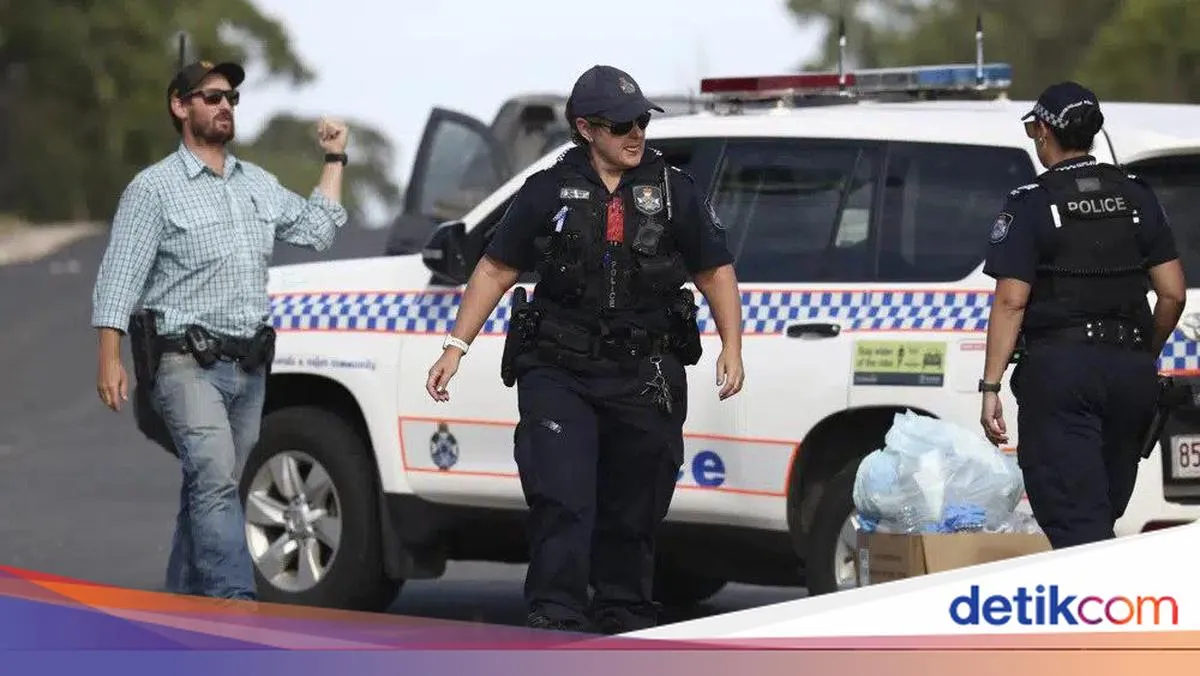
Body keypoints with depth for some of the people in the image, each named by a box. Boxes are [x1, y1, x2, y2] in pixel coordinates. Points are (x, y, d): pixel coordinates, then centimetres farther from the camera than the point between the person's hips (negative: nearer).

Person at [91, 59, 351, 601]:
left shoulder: (258, 185, 18)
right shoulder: (154, 188, -2)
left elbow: (316, 229, 21)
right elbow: (118, 278, -6)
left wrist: (335, 159, 19)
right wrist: (109, 363, -15)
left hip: (249, 367, 7)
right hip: (186, 365, -6)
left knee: (210, 491, 8)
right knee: (215, 480, -21)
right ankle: (236, 603, -31)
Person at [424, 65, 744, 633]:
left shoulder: (673, 191, 7)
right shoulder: (549, 191, 4)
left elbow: (716, 271, 13)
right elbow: (495, 270, 7)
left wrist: (731, 346, 2)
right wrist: (456, 346, 0)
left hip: (644, 379, 2)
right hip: (559, 373, -2)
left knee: (633, 512, 9)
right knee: (561, 500, -14)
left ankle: (624, 620, 22)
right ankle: (555, 621, -15)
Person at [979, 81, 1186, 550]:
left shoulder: (1030, 204, -4)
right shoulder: (1136, 196, 10)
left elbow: (1011, 302, -11)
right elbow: (1172, 293, 6)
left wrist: (990, 386, -9)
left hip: (1059, 368, -5)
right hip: (1130, 370, 5)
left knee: (1075, 521, -9)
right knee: (1102, 518, 16)